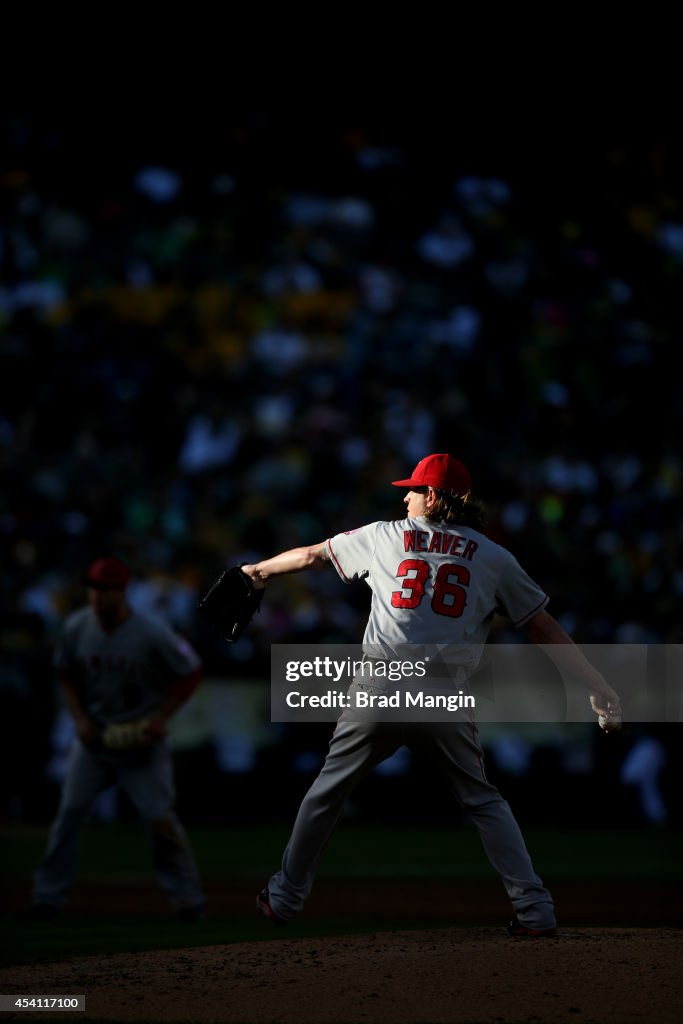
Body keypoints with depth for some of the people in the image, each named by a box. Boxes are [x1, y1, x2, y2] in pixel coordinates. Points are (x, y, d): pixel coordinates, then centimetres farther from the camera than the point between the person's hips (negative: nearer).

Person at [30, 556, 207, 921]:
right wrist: (79, 717, -3)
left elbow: (191, 673, -7)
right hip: (93, 735, 3)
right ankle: (48, 897, 8)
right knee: (69, 812, -2)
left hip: (141, 739, -3)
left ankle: (188, 898, 5)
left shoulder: (152, 632, -18)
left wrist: (160, 717, -14)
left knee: (159, 817, -9)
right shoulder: (76, 628, -6)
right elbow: (65, 673, 11)